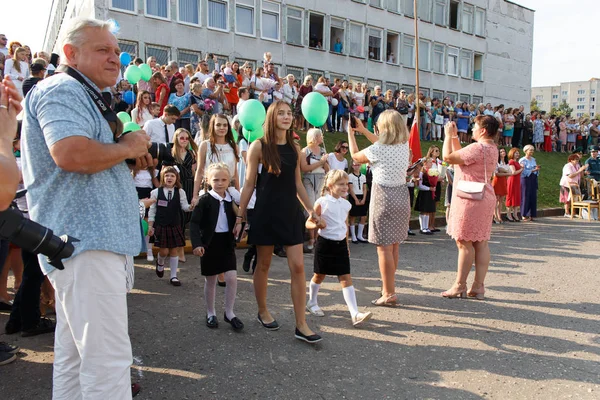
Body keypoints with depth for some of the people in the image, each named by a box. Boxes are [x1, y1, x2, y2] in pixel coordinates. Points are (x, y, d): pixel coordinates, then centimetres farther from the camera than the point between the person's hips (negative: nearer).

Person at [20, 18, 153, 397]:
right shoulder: (61, 90, -8)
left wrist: (130, 160, 14)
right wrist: (128, 147, -10)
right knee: (109, 359, -10)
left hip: (89, 238, 11)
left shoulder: (83, 95, 26)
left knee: (74, 355, 17)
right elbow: (71, 153, -26)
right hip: (87, 241, -11)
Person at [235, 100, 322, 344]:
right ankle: (263, 312, 31)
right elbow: (249, 184, -3)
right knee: (264, 264, 9)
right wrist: (240, 216, -3)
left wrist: (310, 209, 13)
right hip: (266, 212, -4)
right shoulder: (259, 146, -5)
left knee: (298, 267, -1)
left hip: (291, 212, 4)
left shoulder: (294, 148, 8)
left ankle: (301, 326, 4)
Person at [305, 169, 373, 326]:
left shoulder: (346, 204, 5)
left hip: (341, 244, 4)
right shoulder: (322, 202, -12)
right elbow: (308, 223, -9)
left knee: (346, 278, -2)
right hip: (325, 243, -4)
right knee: (320, 275, 12)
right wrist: (317, 225, -30)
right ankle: (312, 303, 37)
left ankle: (355, 314, -6)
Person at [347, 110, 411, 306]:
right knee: (394, 246, 16)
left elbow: (355, 156, 4)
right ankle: (389, 287, 29)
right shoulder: (404, 145, 5)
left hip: (383, 198, -7)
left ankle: (389, 294, 3)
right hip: (401, 196, 8)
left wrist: (350, 133, 18)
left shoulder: (378, 149, -15)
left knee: (384, 247, -2)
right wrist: (363, 130, 30)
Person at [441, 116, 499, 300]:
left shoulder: (477, 148, -17)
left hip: (470, 199, -10)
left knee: (464, 243, -3)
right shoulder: (492, 148, 15)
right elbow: (460, 154, 23)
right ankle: (478, 287, 13)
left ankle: (460, 286, 4)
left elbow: (448, 157, -15)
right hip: (484, 198, 10)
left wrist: (448, 136, -2)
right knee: (481, 243, 8)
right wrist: (454, 136, 21)